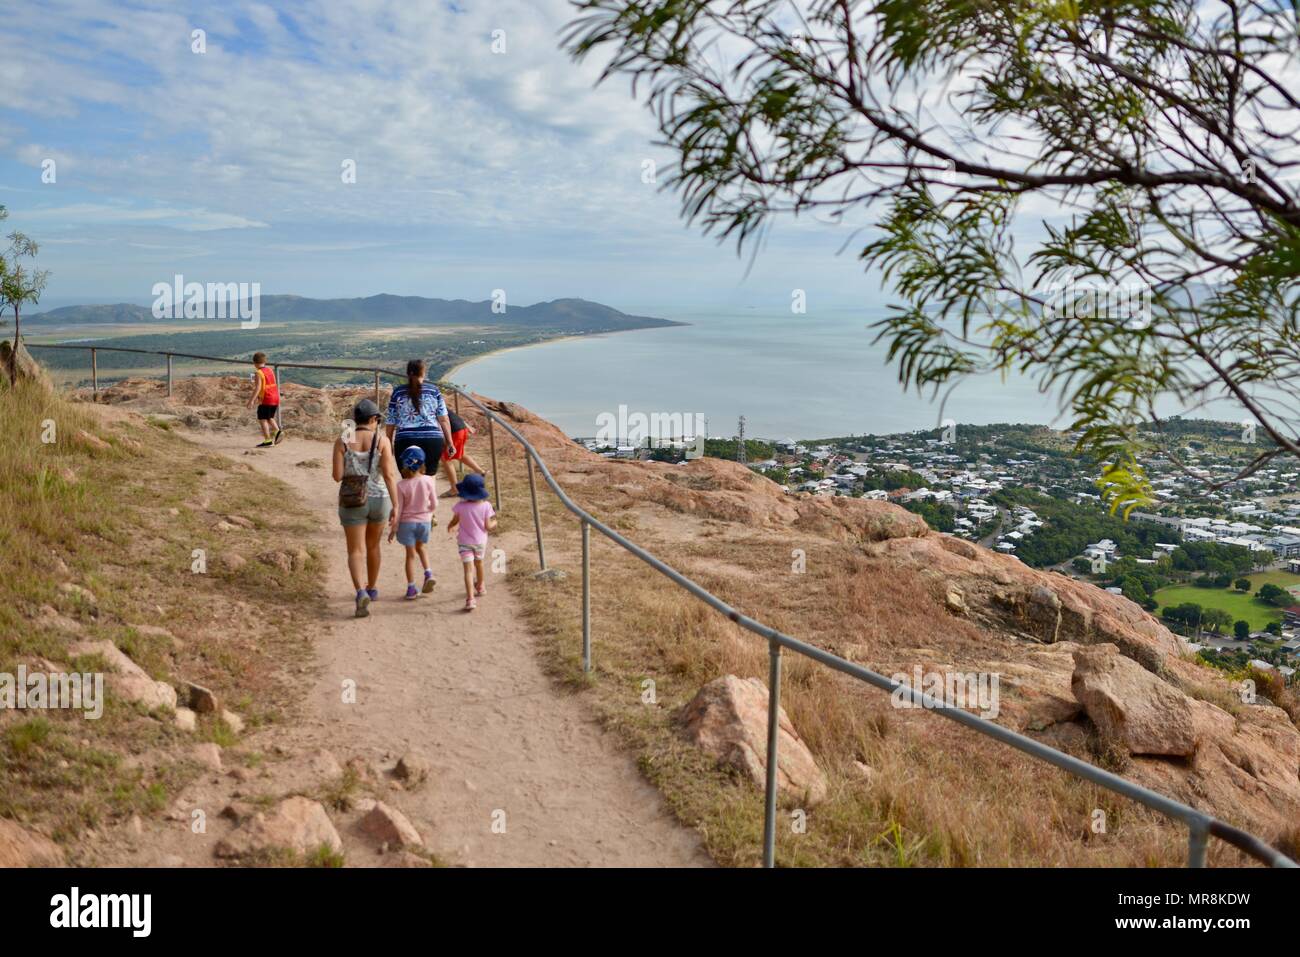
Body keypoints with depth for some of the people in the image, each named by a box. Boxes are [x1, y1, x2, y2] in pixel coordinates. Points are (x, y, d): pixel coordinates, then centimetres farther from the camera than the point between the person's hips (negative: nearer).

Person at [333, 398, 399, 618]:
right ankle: (371, 589, 38)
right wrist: (395, 507, -12)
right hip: (379, 500, 1)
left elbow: (337, 475, -8)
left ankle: (361, 593, -22)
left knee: (356, 552, 1)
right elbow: (389, 475, -14)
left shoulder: (342, 440, -6)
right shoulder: (382, 440, -8)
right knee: (373, 545, 24)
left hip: (352, 502, -1)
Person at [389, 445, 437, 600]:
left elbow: (398, 509, -10)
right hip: (424, 520, 2)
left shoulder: (401, 486, -16)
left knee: (411, 554, 9)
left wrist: (394, 529, 0)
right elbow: (434, 504, -3)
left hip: (407, 522, -2)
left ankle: (411, 589, 13)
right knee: (420, 547, 27)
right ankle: (428, 574, 9)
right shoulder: (429, 481, -12)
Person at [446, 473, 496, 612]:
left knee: (468, 569, -5)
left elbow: (454, 522, -3)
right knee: (478, 563, 27)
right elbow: (488, 527, -11)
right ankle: (480, 587, 50)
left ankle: (470, 599, -17)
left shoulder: (460, 506, -18)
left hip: (464, 542, -2)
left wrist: (450, 528, 20)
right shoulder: (486, 506, -16)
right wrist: (494, 522, 11)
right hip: (480, 541, 2)